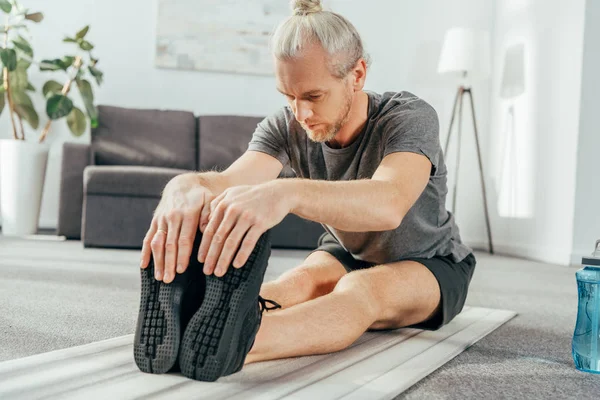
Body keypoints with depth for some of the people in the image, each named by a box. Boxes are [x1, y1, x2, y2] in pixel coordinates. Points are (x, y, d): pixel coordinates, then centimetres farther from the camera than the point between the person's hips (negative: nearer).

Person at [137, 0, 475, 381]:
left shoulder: (410, 117, -29)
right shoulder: (286, 127, -18)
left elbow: (389, 203, -52)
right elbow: (230, 181, -38)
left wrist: (286, 193, -70)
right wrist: (187, 185, -63)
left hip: (432, 264, -5)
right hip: (348, 255, 5)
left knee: (362, 289, -38)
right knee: (300, 280, -31)